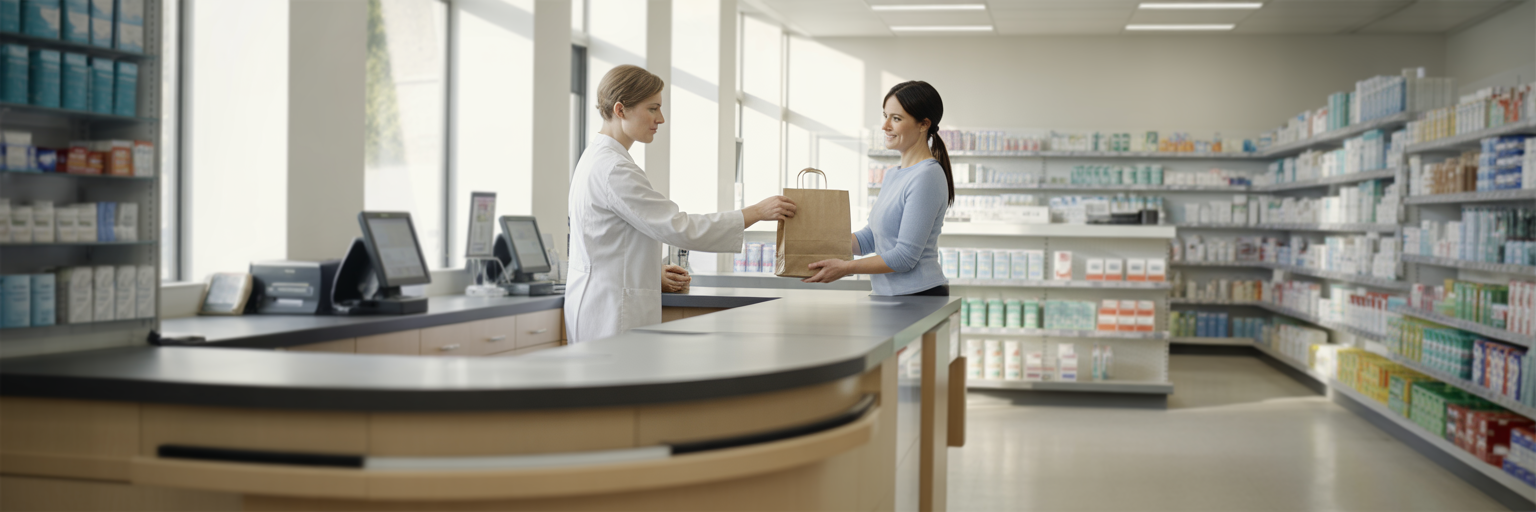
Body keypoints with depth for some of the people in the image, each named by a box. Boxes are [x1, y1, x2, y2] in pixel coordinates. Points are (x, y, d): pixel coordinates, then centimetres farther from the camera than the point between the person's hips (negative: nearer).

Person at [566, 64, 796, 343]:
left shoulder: (597, 159, 16)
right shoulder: (612, 168, -17)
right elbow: (681, 228, -18)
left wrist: (657, 271, 17)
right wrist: (758, 211, -13)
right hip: (612, 314, -10)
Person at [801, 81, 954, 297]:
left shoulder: (927, 176, -14)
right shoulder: (893, 176, 16)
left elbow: (905, 257, -17)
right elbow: (870, 238, 19)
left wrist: (846, 267, -12)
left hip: (920, 296, -8)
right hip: (892, 295, 8)